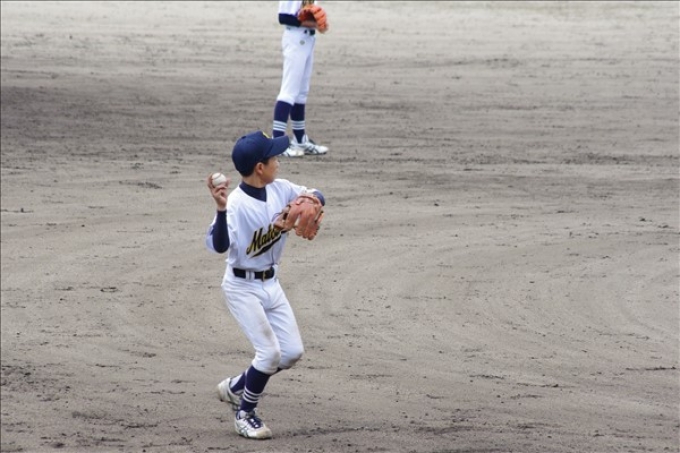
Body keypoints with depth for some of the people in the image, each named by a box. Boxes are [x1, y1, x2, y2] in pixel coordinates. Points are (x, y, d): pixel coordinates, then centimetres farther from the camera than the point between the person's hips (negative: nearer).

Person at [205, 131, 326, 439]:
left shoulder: (280, 190, -5)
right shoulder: (236, 203, -26)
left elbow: (316, 196, 6)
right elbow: (218, 246, -37)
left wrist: (311, 199, -18)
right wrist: (221, 209, -53)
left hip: (271, 283, 7)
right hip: (242, 287, -7)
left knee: (292, 353, 8)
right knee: (270, 352, -11)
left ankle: (235, 388, 27)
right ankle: (244, 413, 11)